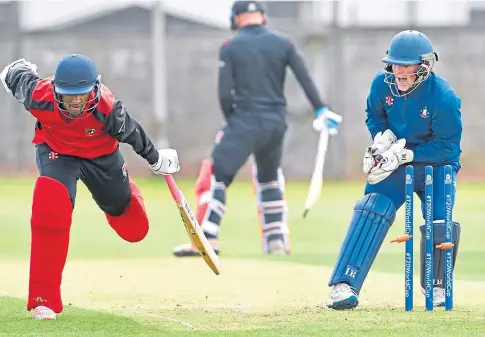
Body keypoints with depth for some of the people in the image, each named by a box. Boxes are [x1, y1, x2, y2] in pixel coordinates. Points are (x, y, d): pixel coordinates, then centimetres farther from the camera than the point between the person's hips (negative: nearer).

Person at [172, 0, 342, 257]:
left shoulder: (230, 47, -2)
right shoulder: (282, 43, 7)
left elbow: (225, 93, -6)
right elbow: (305, 79, 0)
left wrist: (231, 121, 8)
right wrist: (321, 110, 3)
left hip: (245, 122, -5)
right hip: (276, 123, 5)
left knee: (215, 175, -3)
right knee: (269, 178, 23)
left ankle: (207, 238, -15)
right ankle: (276, 240, 19)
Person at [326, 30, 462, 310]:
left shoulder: (444, 97, -24)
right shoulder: (382, 84, -11)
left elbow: (448, 146, -19)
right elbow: (374, 115, 10)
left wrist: (404, 154, -25)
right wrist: (382, 140, -11)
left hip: (435, 161, -2)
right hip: (395, 161, 2)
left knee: (440, 223, -17)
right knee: (372, 210, -18)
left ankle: (437, 286, 10)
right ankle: (344, 287, -24)